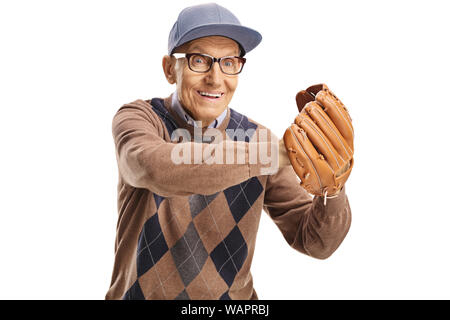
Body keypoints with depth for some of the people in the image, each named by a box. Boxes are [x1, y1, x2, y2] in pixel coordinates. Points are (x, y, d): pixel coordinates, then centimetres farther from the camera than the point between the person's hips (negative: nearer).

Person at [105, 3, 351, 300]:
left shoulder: (257, 138, -4)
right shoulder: (137, 118, -8)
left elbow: (316, 241, -5)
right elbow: (154, 168, -31)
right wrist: (276, 153, -34)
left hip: (231, 294, 1)